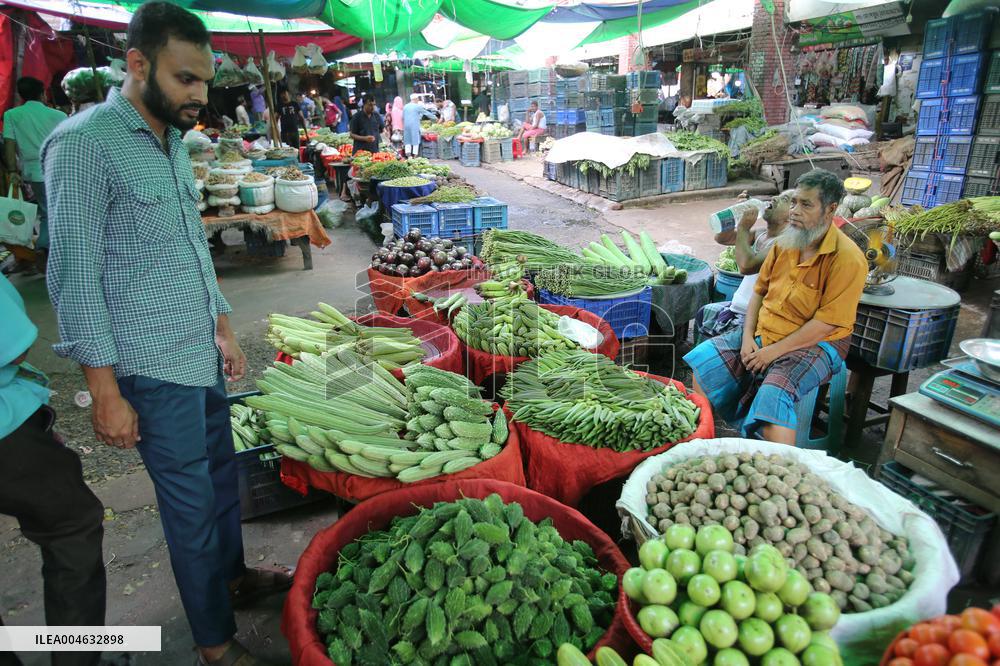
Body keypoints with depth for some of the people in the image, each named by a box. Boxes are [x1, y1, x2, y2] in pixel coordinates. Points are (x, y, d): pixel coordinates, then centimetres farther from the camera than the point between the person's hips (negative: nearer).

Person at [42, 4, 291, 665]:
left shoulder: (174, 143, 12)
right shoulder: (84, 144, -14)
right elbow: (75, 276, -16)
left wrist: (224, 329, 18)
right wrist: (107, 393, -15)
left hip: (202, 356, 8)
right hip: (154, 369, -8)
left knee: (222, 477, 21)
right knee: (193, 506, 4)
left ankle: (233, 577, 44)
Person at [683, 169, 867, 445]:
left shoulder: (848, 258, -16)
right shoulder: (784, 243, 5)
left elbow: (827, 323, -19)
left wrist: (774, 350, -19)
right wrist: (748, 337, -3)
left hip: (815, 344, -7)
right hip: (762, 333, 7)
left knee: (773, 395, -33)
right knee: (702, 360, -3)